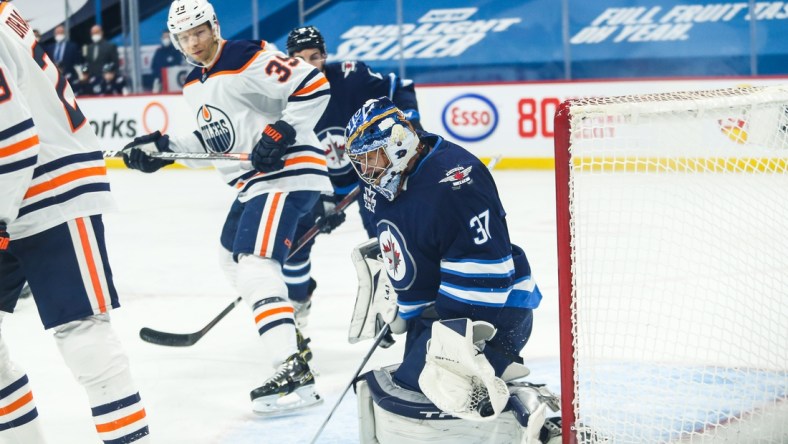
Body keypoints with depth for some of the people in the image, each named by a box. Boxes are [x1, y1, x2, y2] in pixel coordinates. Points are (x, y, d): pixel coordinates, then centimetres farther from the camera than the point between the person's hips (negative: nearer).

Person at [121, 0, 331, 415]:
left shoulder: (248, 59, -16)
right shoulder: (194, 85, 14)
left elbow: (314, 86, -20)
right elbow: (214, 138, 22)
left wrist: (282, 131, -25)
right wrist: (162, 146, 11)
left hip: (288, 172, -11)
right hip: (254, 182, 11)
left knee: (255, 263, -23)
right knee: (233, 257, 23)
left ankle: (294, 372, -31)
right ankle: (288, 337, 36)